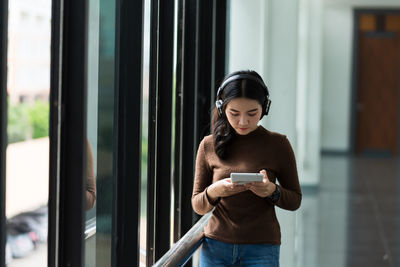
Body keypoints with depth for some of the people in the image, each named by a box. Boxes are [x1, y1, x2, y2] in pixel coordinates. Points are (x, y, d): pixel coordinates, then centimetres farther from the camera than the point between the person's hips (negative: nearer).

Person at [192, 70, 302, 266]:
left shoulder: (278, 145, -1)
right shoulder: (209, 146, 3)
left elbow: (294, 201, 5)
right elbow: (198, 206, 6)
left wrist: (272, 191, -17)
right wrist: (213, 192, -16)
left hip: (261, 250, -2)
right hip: (215, 248, 2)